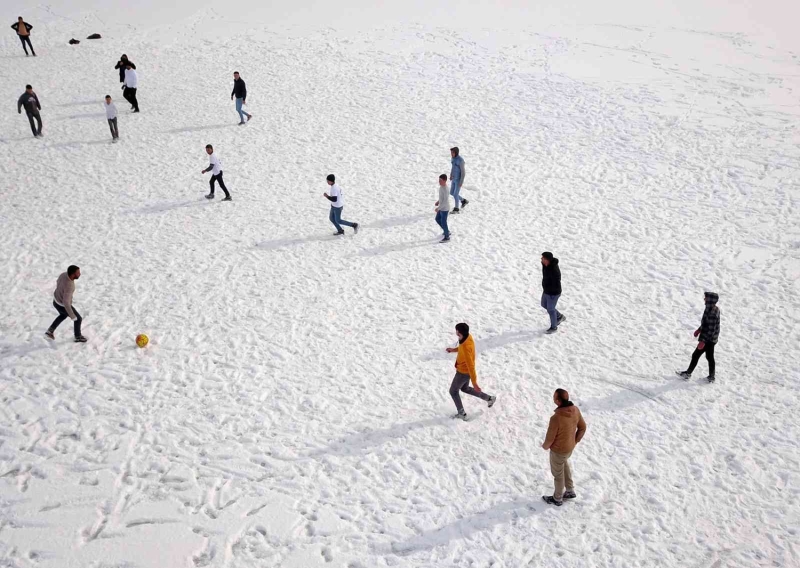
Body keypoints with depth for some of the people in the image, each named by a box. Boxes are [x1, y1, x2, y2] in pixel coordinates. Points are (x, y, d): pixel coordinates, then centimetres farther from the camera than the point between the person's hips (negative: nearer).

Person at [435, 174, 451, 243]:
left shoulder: (445, 189, -29)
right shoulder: (442, 186, -1)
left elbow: (446, 201, -29)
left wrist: (438, 208, -24)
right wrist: (438, 201, 12)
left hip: (444, 209, -9)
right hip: (441, 208, 9)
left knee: (443, 222, 4)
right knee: (437, 219, 22)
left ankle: (447, 237, 22)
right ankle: (447, 231, 37)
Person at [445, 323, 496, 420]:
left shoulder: (465, 347, -38)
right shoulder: (468, 337, -11)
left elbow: (471, 366, -34)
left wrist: (474, 383, -30)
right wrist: (453, 349, 20)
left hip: (463, 372, -9)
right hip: (466, 370, 9)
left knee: (453, 391, 14)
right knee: (465, 388, 30)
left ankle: (462, 414, 30)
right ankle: (489, 398, 34)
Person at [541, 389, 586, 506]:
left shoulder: (556, 418, -37)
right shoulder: (575, 410, -16)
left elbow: (550, 438, -23)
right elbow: (582, 427, -1)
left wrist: (545, 446, -1)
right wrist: (575, 440, 14)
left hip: (558, 450, -7)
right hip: (570, 446, 7)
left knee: (558, 473, 17)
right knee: (565, 465, 33)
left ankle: (557, 499, 40)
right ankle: (570, 491, 49)